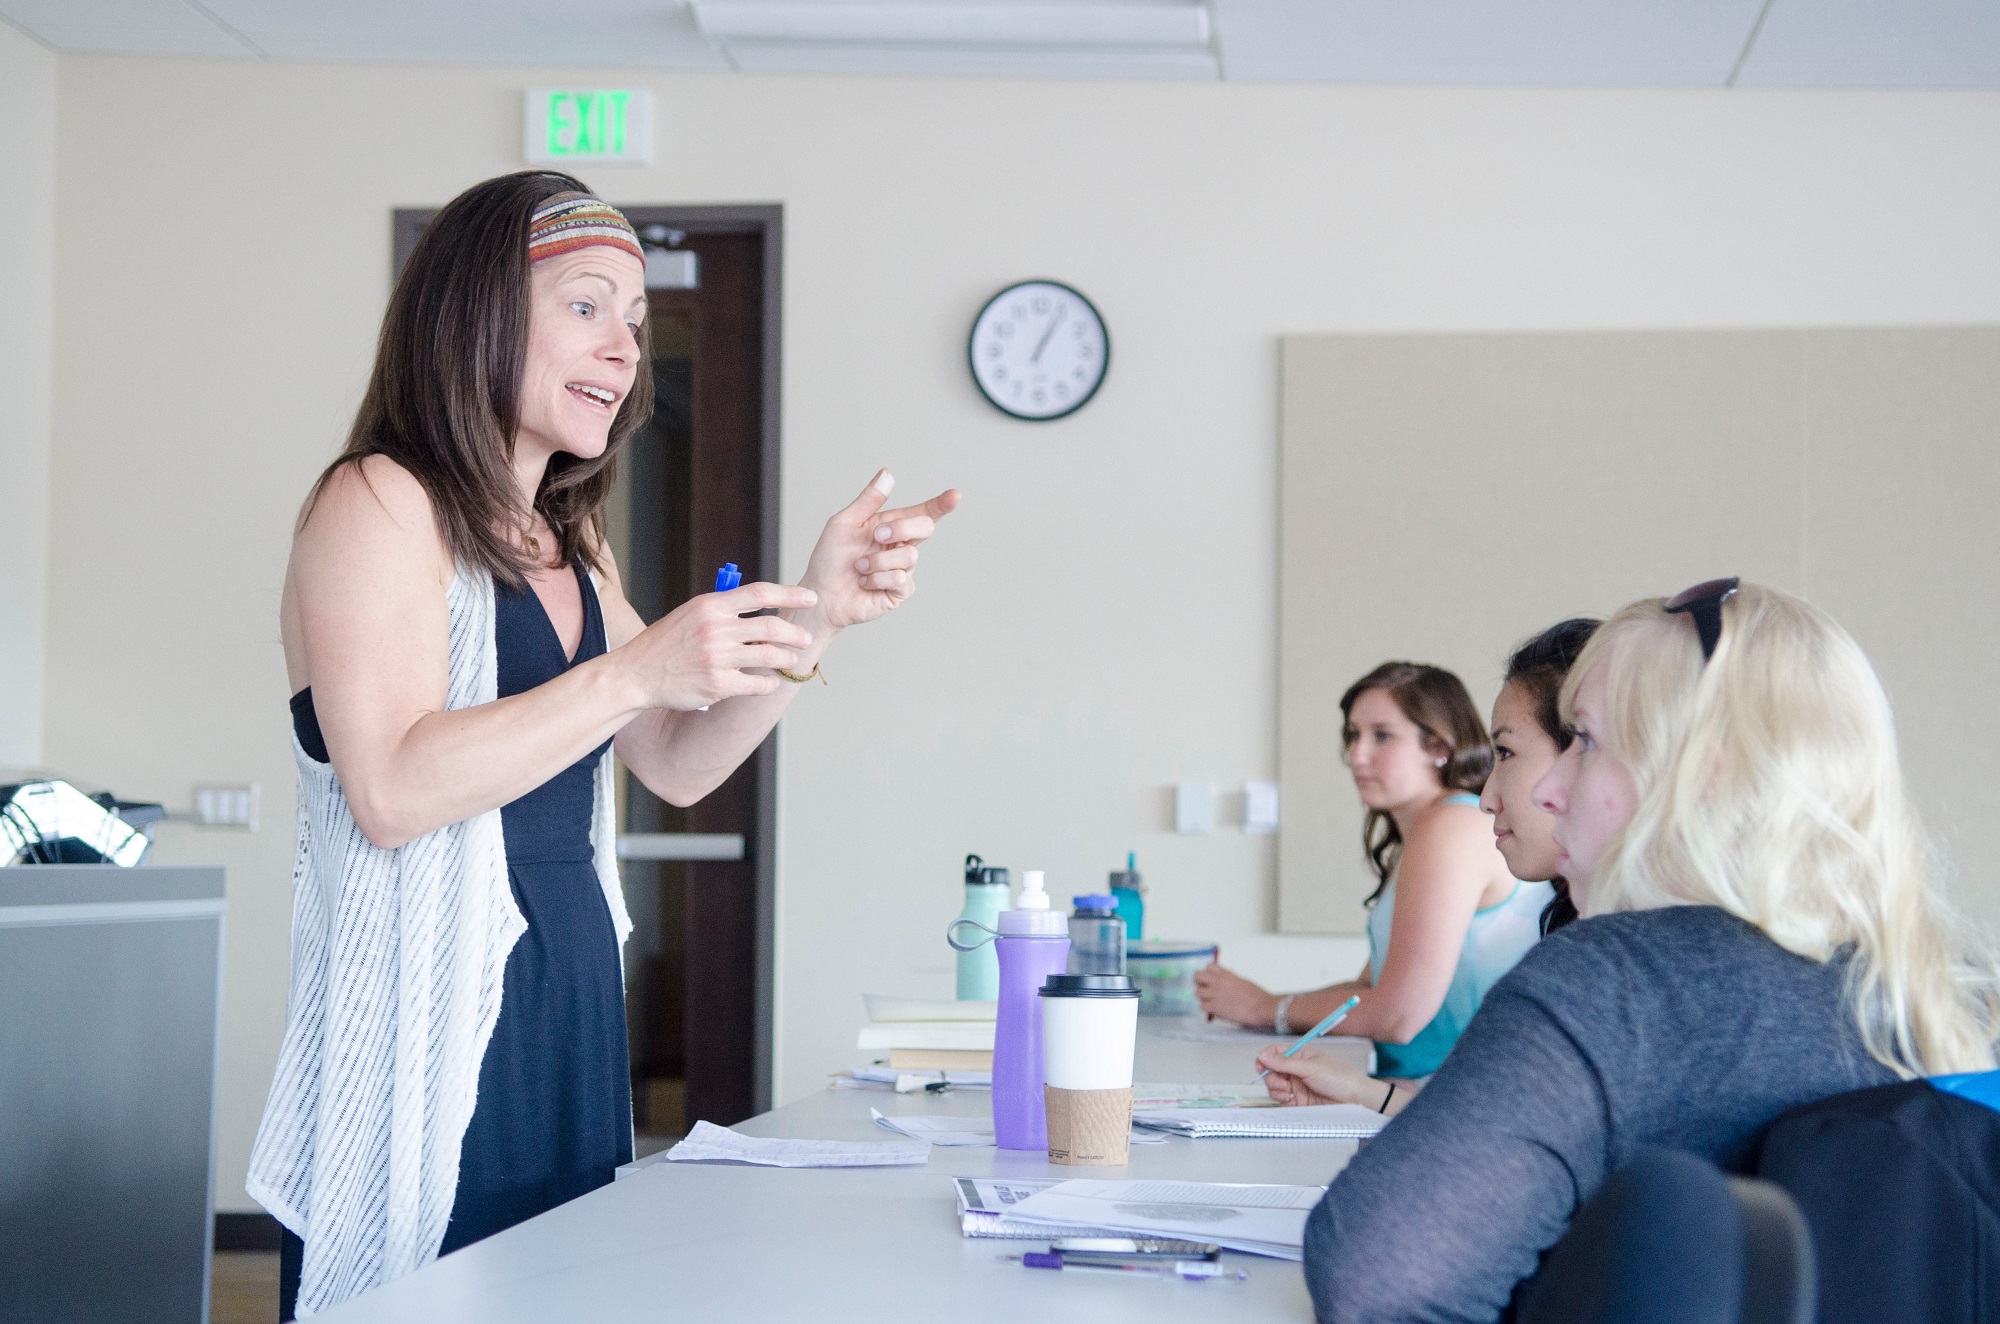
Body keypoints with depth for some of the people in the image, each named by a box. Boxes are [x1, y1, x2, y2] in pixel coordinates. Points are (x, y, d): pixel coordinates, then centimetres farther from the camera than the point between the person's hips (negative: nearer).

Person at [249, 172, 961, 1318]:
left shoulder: (567, 543, 18)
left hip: (570, 1012, 8)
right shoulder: (379, 502, -7)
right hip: (428, 1025, -8)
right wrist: (637, 671, -22)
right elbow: (391, 790, -19)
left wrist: (817, 619, -1)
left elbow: (679, 765, 13)